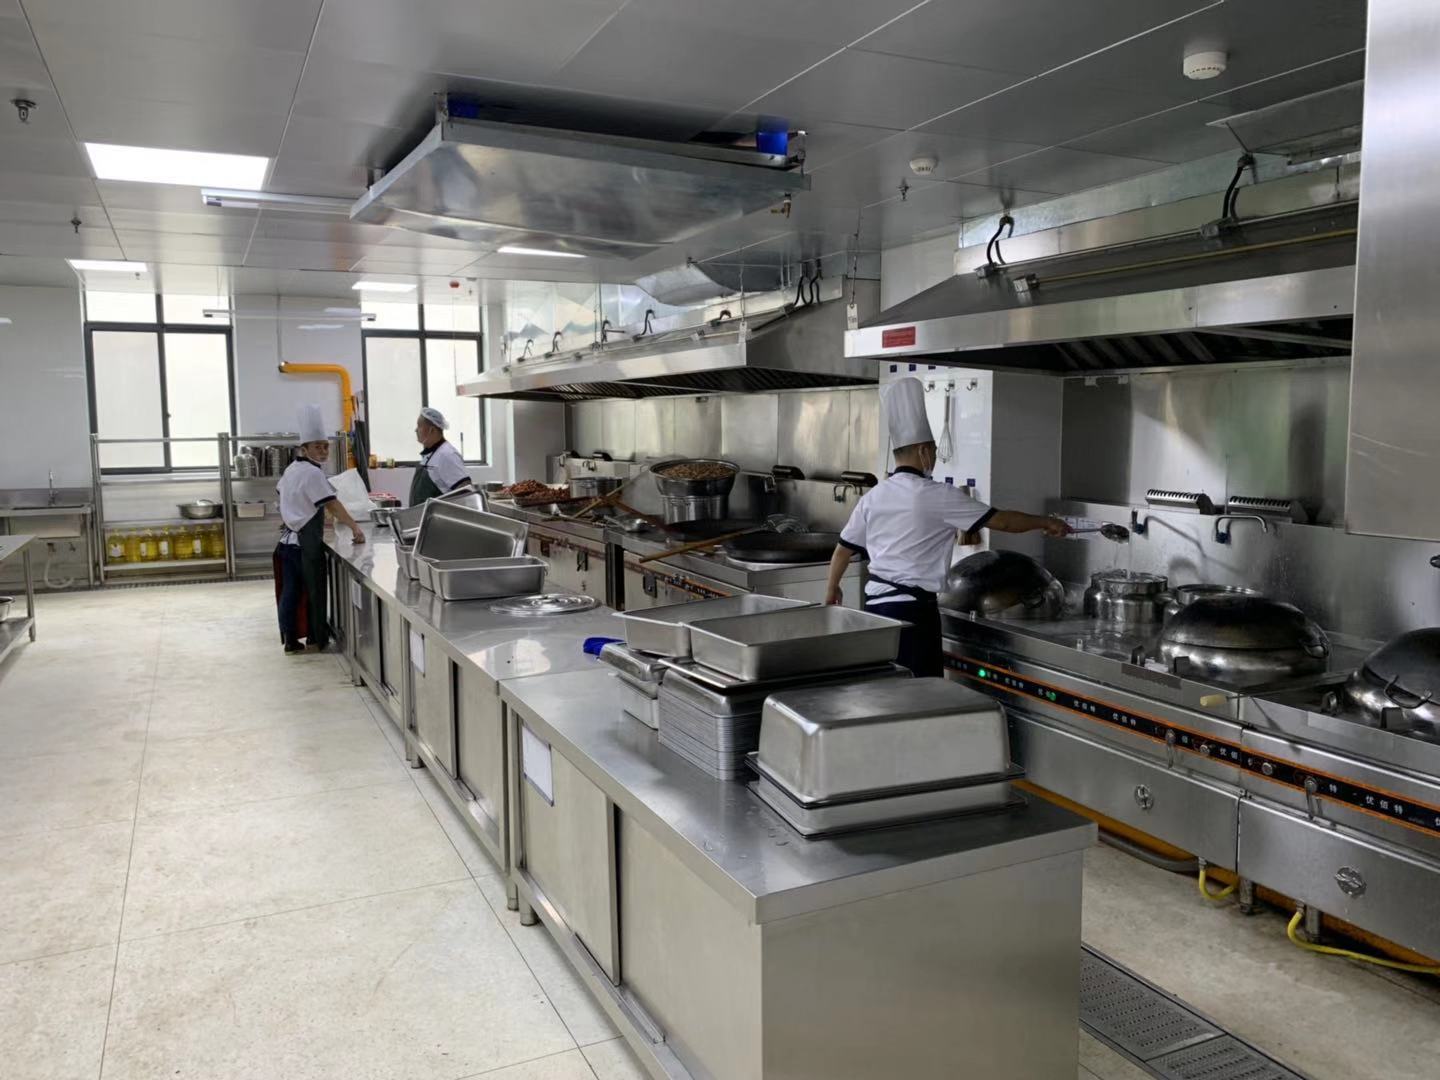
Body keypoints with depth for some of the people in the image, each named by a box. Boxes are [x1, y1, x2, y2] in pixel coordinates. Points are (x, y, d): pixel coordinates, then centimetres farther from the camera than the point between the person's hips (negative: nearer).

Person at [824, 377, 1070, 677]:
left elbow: (844, 548, 15)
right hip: (912, 610, -7)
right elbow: (1001, 520, -4)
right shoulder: (937, 496, -10)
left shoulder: (873, 497, 7)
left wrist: (832, 589, 31)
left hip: (875, 603, 7)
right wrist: (1045, 522, 11)